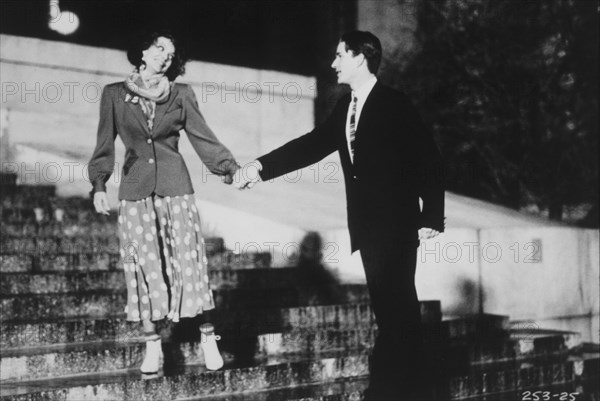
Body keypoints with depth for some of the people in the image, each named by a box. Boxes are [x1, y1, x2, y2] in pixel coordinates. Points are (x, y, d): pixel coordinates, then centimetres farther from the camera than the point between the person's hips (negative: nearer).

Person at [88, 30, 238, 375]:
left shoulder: (181, 95, 7)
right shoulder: (115, 94, 8)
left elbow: (203, 138, 4)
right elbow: (105, 144, 6)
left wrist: (230, 168, -7)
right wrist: (99, 183, -6)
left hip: (175, 187, 0)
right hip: (136, 191, 0)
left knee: (190, 261, -3)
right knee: (146, 266, 1)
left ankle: (208, 338, 5)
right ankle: (153, 345, 10)